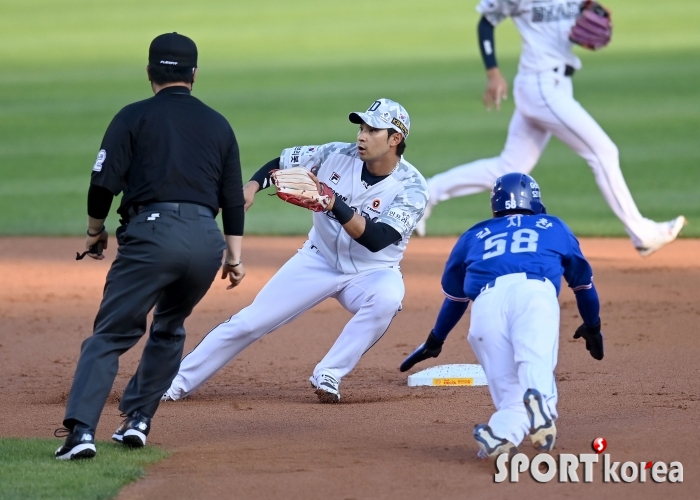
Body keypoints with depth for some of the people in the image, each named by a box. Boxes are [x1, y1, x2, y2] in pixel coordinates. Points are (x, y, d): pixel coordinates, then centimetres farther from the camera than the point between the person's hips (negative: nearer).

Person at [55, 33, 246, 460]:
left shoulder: (135, 117, 7)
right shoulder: (218, 124, 19)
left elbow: (104, 183, 0)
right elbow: (233, 198, 15)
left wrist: (96, 231, 15)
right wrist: (235, 255, 15)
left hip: (151, 232, -4)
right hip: (207, 240, 4)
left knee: (112, 334, -6)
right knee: (169, 328, 25)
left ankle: (81, 429, -22)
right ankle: (138, 421, 19)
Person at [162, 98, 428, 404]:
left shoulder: (411, 188, -20)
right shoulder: (339, 156, -11)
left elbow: (376, 239, -33)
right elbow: (279, 163, 1)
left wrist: (334, 203, -43)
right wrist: (251, 187, -18)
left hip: (371, 272, -2)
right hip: (318, 261, 2)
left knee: (387, 297, -36)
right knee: (248, 323, -5)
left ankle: (328, 376, -23)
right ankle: (177, 384, 6)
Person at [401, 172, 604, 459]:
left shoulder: (474, 236, 37)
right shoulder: (553, 227, 36)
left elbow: (454, 295, 44)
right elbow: (582, 279, 42)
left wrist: (435, 341, 58)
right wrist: (592, 327, 56)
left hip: (486, 301, 1)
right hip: (535, 290, -1)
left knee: (510, 391, -1)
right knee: (535, 369, -23)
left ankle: (504, 430, -34)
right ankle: (539, 401, -57)